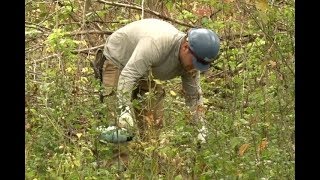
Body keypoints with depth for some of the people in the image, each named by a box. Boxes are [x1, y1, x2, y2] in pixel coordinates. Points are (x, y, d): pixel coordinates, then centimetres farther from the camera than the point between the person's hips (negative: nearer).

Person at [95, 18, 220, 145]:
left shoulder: (191, 61, -16)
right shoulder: (157, 44, -41)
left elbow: (194, 96, -4)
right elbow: (128, 75, -45)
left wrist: (202, 129, -7)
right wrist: (124, 110, -53)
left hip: (143, 70, 7)